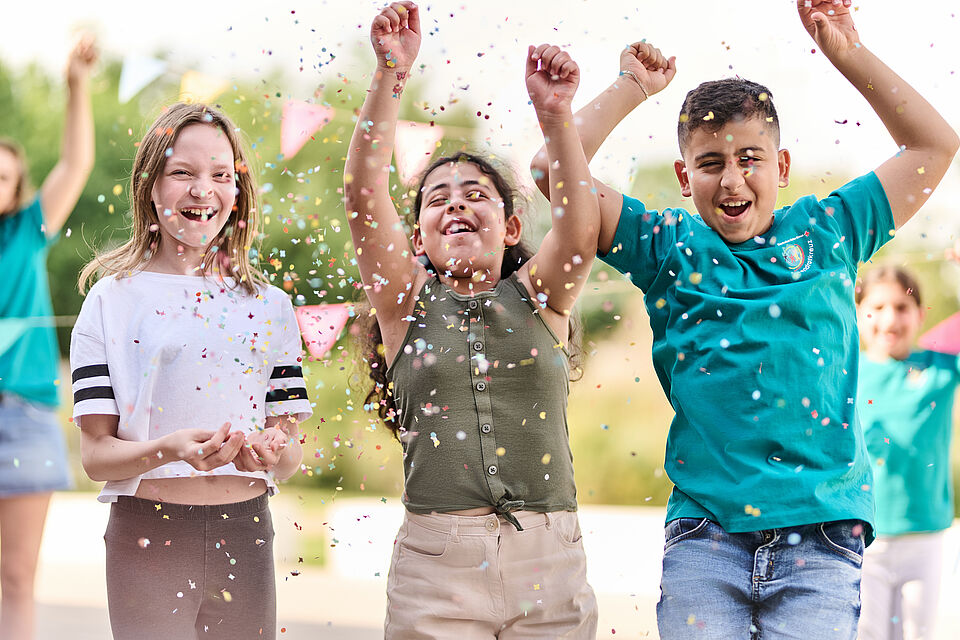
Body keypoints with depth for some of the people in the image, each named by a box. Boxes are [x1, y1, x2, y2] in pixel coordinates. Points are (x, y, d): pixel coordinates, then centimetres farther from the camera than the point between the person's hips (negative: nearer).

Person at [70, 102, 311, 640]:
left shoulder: (270, 306, 9)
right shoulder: (113, 300, -1)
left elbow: (292, 455, 7)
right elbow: (96, 453, -6)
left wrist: (272, 454, -16)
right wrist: (169, 449, -24)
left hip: (245, 535, 3)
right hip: (146, 536, -3)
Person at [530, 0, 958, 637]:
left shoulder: (825, 233, 11)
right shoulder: (668, 246, 9)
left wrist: (848, 52, 11)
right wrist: (632, 88, 8)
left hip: (820, 532, 0)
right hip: (704, 536, 0)